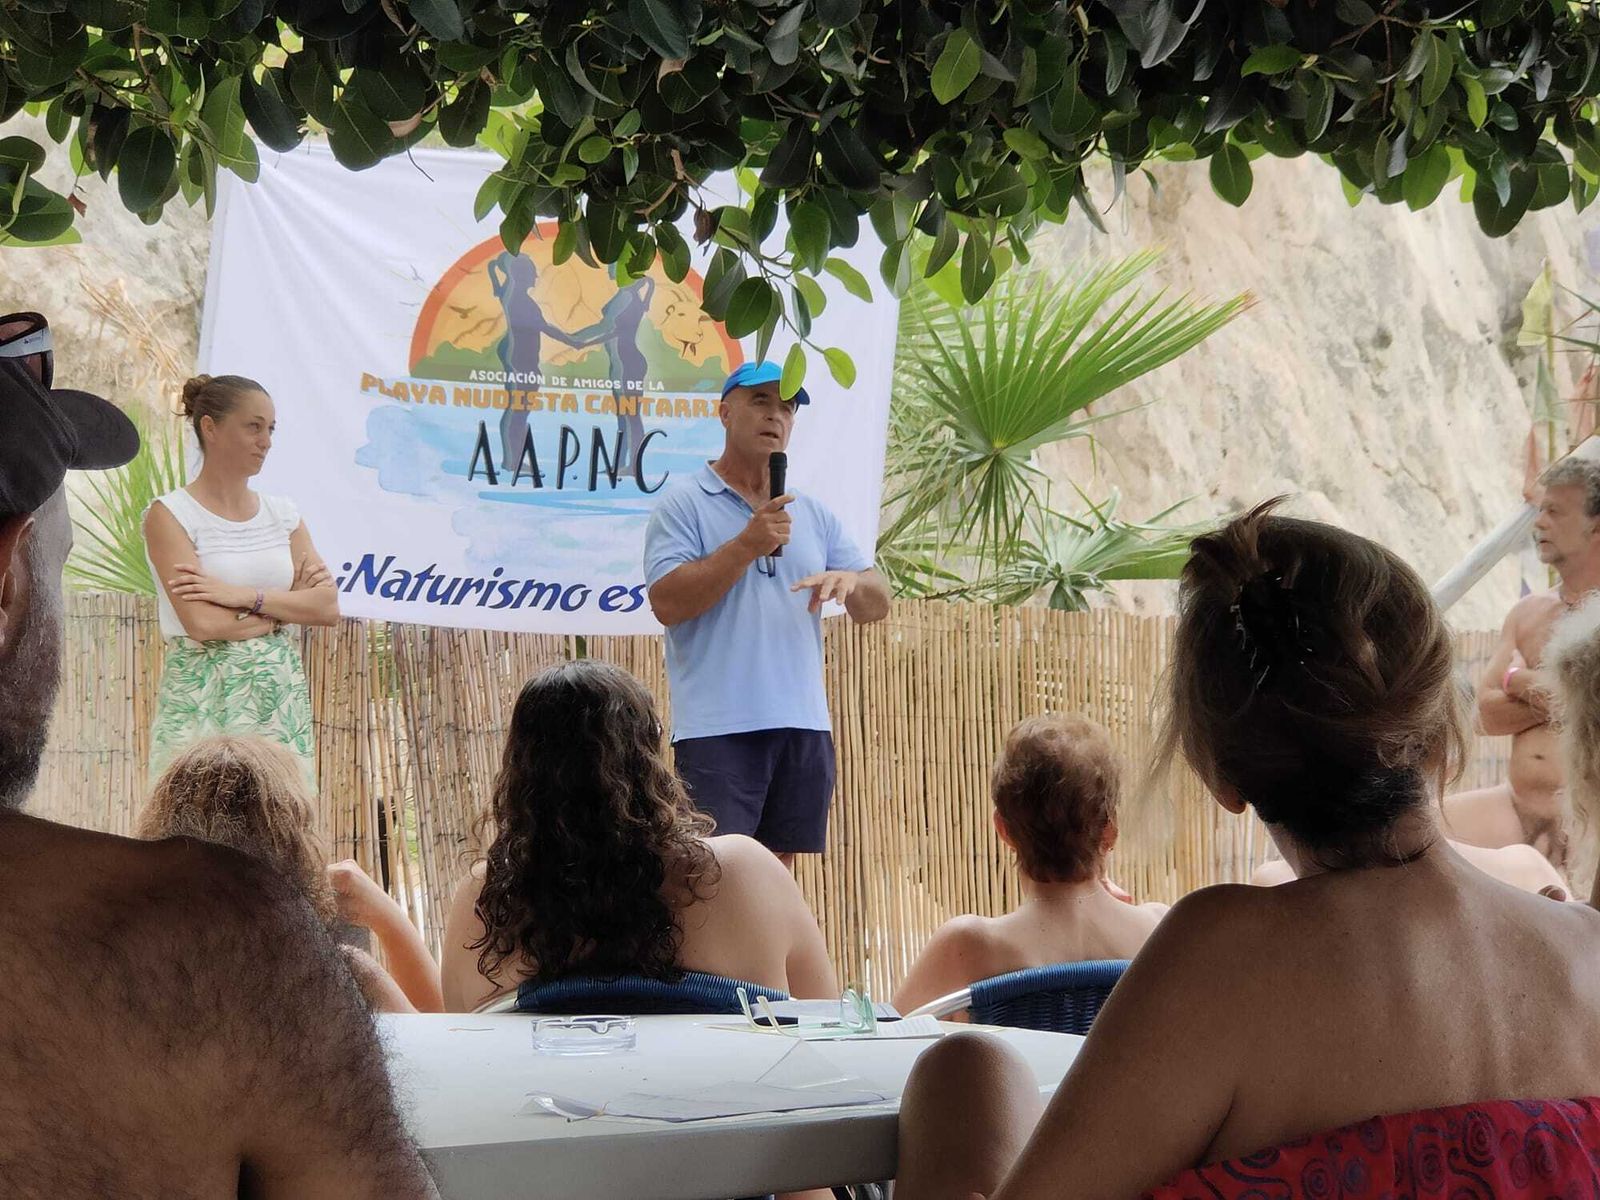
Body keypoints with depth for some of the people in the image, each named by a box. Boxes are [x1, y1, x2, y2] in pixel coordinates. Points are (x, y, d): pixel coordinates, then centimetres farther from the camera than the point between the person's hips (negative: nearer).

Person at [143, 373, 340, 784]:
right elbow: (202, 623, -15)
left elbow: (328, 607, 2)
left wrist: (246, 596, -11)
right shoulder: (170, 515, -4)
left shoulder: (282, 512, 13)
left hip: (282, 700, 5)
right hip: (204, 701, -5)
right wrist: (286, 606, -2)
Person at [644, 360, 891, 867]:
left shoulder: (814, 515, 18)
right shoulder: (684, 504, 1)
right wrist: (747, 546, -15)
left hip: (804, 726, 6)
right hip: (717, 729, -6)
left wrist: (850, 581, -9)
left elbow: (877, 605, 14)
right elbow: (667, 603, -11)